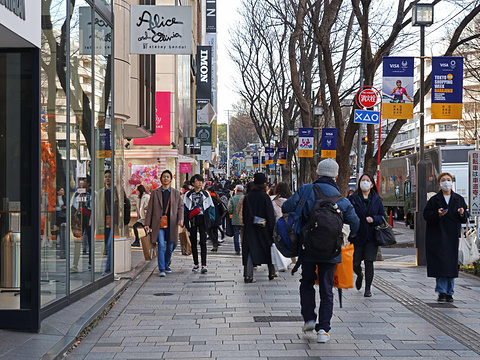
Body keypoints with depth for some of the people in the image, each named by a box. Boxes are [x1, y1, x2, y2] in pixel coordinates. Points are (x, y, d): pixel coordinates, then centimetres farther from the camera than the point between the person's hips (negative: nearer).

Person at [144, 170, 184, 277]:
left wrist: (180, 219, -8)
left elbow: (180, 207, 10)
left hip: (171, 224, 2)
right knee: (161, 246, -11)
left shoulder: (176, 193, 11)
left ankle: (166, 265, 29)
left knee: (170, 247, 8)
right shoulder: (155, 192, 9)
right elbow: (150, 208, 8)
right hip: (159, 224, -2)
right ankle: (161, 269, -10)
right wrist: (147, 223, 1)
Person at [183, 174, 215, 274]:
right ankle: (196, 264, 16)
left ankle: (204, 265, -13)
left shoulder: (206, 194, 9)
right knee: (193, 242, 5)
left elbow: (211, 207, 12)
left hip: (202, 220, -1)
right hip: (192, 220, 1)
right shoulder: (188, 195, 8)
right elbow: (184, 208, 9)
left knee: (203, 242, -9)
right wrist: (185, 220, -1)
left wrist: (210, 219, 1)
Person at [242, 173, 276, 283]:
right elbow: (271, 215, -10)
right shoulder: (265, 197, -11)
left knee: (250, 251, 3)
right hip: (264, 229, -3)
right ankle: (271, 273, 23)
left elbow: (244, 215, 7)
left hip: (249, 229, 3)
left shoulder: (247, 197, 1)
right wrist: (273, 230, -6)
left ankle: (248, 275, -5)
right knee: (269, 250, 14)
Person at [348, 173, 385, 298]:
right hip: (357, 235, 0)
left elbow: (383, 216, 9)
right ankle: (359, 276, 38)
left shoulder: (377, 200, 7)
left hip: (371, 236, 0)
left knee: (369, 262, -4)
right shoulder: (353, 198, 2)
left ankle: (368, 288, 7)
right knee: (355, 262, 2)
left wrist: (373, 219, -12)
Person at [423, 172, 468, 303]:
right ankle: (441, 292, -6)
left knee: (451, 264, 3)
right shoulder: (434, 200, 4)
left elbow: (465, 219, 12)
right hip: (437, 237, -2)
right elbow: (426, 215, -1)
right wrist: (437, 214, -18)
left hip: (452, 237, 2)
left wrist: (462, 214, -10)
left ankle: (449, 293, 12)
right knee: (441, 263, -10)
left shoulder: (459, 199, 11)